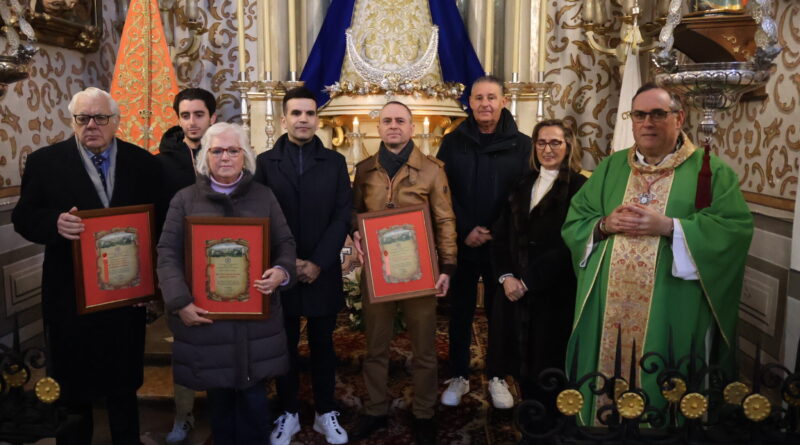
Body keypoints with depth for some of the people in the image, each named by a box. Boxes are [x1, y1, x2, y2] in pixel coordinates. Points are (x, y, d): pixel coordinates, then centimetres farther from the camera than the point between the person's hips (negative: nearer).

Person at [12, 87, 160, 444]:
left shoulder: (143, 163, 1)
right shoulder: (44, 161, -2)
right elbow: (23, 217, -2)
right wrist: (55, 222, -25)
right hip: (70, 295, -1)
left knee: (124, 384, 18)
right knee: (72, 387, 15)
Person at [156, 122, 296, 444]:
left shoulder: (264, 196, 8)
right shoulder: (185, 199, 4)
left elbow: (285, 243, 9)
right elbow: (168, 253, -1)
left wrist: (282, 271, -12)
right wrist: (179, 301, -12)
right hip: (204, 313, 0)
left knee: (253, 391, 7)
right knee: (218, 391, 12)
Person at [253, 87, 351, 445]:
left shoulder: (334, 162, 4)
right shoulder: (266, 162, 3)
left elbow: (343, 216, -3)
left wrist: (318, 262, -11)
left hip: (323, 272, 0)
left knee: (322, 344, 11)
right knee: (285, 345, 11)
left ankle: (325, 413, 26)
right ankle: (288, 414, 26)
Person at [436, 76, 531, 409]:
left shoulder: (521, 145, 0)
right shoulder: (453, 142, 2)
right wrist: (465, 231, -12)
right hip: (461, 243, 1)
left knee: (500, 313, 9)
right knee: (460, 313, 10)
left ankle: (497, 377, 26)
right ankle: (459, 376, 25)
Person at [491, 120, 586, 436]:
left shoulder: (578, 187, -7)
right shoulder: (523, 185, 11)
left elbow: (567, 245, -14)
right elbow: (501, 234, 8)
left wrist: (528, 281, -14)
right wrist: (506, 276, -6)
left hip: (556, 292, -5)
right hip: (519, 291, 5)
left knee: (549, 364, 5)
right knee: (525, 361, 11)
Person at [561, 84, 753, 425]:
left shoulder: (710, 170, 1)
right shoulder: (610, 168, 12)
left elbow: (736, 229, -10)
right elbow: (573, 222, 11)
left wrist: (668, 226, -18)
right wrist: (604, 225, -10)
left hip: (673, 313, -3)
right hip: (607, 310, 3)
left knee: (664, 392, 6)